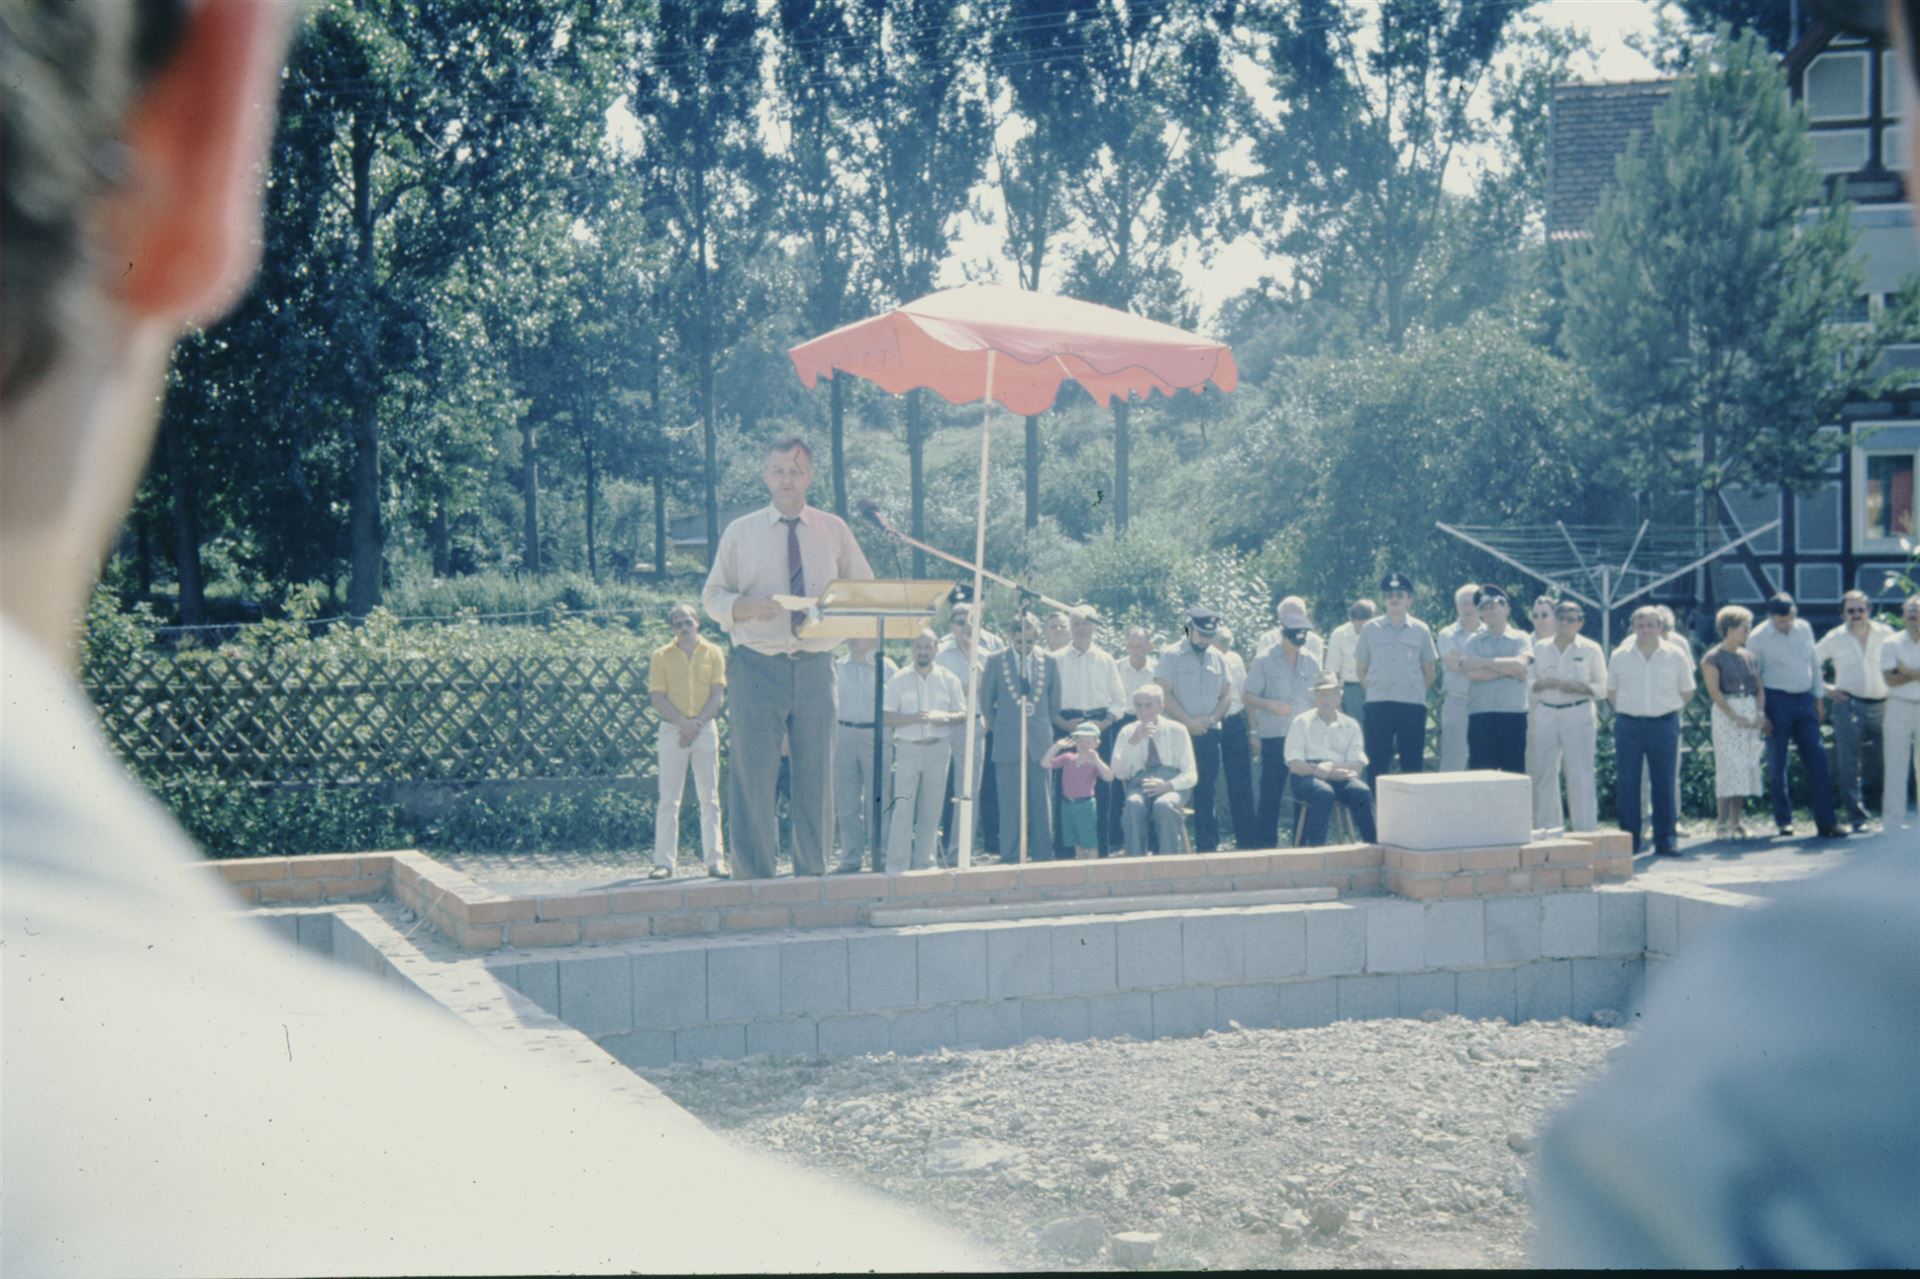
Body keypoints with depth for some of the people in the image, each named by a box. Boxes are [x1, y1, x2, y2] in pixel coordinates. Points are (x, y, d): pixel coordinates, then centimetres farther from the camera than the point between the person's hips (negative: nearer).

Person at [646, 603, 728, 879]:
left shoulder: (713, 653, 5)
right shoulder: (661, 656, 4)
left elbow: (717, 695, 1)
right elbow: (657, 698, -2)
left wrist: (697, 725, -11)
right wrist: (684, 723, -14)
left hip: (705, 729, 1)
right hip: (672, 730, 0)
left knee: (709, 798, 1)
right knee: (668, 799, -1)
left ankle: (715, 859, 3)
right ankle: (664, 861, -1)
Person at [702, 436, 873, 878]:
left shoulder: (834, 530, 10)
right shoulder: (740, 533, 8)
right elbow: (712, 597, 8)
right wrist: (748, 605, -13)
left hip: (816, 665, 2)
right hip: (757, 665, -1)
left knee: (816, 775, 4)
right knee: (753, 775, -4)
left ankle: (813, 875, 12)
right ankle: (754, 877, 2)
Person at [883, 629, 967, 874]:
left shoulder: (949, 679, 8)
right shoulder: (899, 680, 4)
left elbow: (963, 715, 7)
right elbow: (887, 718, -1)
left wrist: (943, 717, -14)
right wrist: (914, 718, -16)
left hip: (938, 749, 2)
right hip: (908, 748, -2)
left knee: (931, 810, 4)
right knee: (902, 807, -9)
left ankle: (923, 863, 12)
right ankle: (896, 866, -9)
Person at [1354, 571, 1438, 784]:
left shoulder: (1420, 630, 6)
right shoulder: (1370, 629, 5)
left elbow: (1429, 672, 14)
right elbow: (1360, 668, 12)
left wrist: (1417, 691, 9)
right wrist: (1375, 687, 6)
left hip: (1412, 704, 0)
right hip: (1378, 704, 0)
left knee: (1413, 764, 2)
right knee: (1377, 764, 1)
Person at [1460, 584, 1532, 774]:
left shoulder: (1519, 639, 9)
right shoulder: (1474, 642, 11)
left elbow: (1520, 664, -10)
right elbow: (1470, 672, -6)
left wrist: (1485, 662, -6)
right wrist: (1508, 670, -6)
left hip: (1514, 714, 0)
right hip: (1481, 716, 1)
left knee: (1514, 771, 1)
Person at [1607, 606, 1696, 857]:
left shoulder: (1674, 657, 3)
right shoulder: (1620, 656, 4)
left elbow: (1686, 691, 14)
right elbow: (1611, 690, 15)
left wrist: (1668, 708, 8)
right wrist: (1627, 709, 7)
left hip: (1664, 725, 0)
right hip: (1628, 725, 0)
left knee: (1664, 784, 2)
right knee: (1626, 784, 0)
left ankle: (1665, 840, 7)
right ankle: (1629, 840, 8)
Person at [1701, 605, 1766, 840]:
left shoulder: (1748, 656, 14)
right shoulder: (1713, 658, -5)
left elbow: (1759, 688, 12)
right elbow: (1714, 691, -12)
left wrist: (1760, 713, -4)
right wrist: (1734, 716, -18)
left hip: (1751, 713, 6)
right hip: (1726, 714, -6)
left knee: (1747, 767, 5)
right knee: (1730, 766, -10)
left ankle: (1736, 820, 10)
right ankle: (1722, 821, -6)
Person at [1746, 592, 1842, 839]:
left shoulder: (1804, 628, 7)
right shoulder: (1758, 638, -6)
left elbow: (1814, 663, 15)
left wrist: (1819, 698, 13)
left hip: (1805, 700, 4)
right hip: (1777, 701, -4)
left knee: (1817, 758, -2)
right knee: (1777, 764, 1)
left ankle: (1826, 821, 0)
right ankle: (1783, 820, 13)